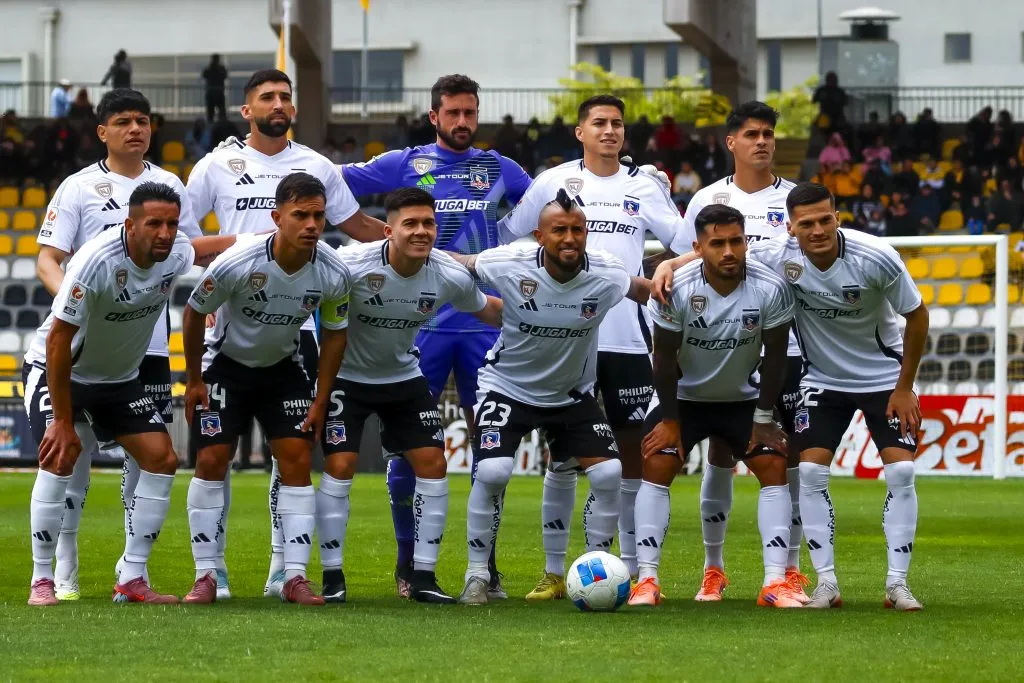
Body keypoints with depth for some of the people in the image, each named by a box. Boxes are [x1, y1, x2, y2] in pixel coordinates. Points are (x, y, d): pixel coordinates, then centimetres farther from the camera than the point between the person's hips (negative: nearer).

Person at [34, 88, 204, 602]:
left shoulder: (168, 186, 11)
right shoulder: (79, 188, 1)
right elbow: (47, 259, -3)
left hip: (149, 344, 3)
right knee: (76, 448, -3)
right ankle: (62, 572, 4)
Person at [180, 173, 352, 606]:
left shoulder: (333, 274, -21)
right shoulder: (237, 263, -31)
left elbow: (333, 334, -3)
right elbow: (194, 313, -13)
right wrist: (193, 381, -6)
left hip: (283, 367, 3)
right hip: (226, 363, -3)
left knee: (297, 460, -7)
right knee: (211, 461, -9)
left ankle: (295, 577, -5)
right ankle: (206, 575, -1)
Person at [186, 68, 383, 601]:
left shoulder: (316, 167, 10)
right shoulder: (218, 165, 4)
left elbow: (357, 226, 19)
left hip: (296, 326, 2)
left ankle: (282, 567, 10)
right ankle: (213, 566, 4)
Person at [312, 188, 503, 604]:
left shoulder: (450, 277, -17)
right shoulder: (351, 265, -30)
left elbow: (488, 311, 3)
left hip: (404, 376, 4)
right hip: (346, 377, -4)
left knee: (433, 464, -4)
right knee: (339, 467, -13)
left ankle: (423, 577, 5)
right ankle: (332, 577, -1)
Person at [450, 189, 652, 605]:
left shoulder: (606, 275, -19)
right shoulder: (510, 266, -24)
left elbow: (648, 292, 2)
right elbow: (458, 263, -7)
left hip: (573, 395, 3)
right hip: (507, 387, -2)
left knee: (609, 473, -11)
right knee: (492, 471, -23)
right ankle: (477, 576, -4)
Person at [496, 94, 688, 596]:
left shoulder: (644, 185, 8)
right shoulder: (553, 182, 5)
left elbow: (686, 245, 8)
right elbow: (505, 236, 10)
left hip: (628, 336, 1)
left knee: (631, 447, 2)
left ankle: (632, 570, 7)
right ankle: (553, 572, 6)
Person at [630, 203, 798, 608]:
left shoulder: (771, 289, -23)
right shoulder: (676, 288, -25)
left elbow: (775, 354, -10)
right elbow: (664, 357, -13)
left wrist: (764, 418, -7)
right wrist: (669, 419, -9)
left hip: (743, 399, 1)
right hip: (684, 396, -1)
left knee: (774, 467, -11)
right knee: (656, 466, -15)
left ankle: (775, 582, -11)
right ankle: (646, 581, -12)